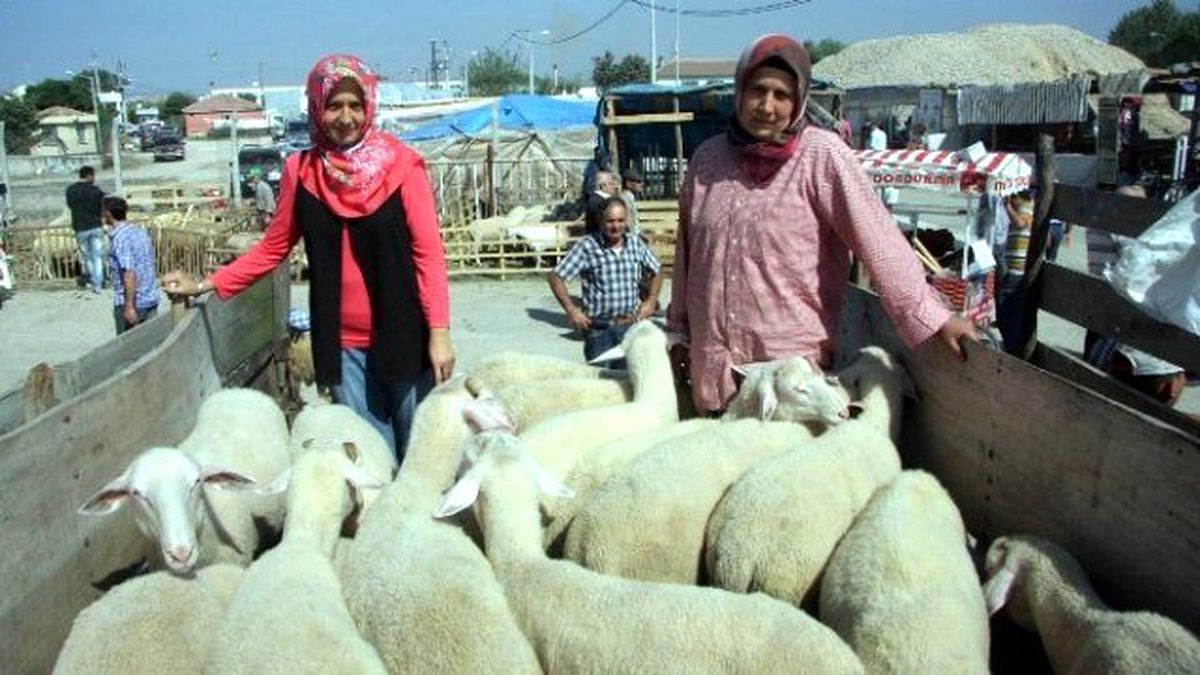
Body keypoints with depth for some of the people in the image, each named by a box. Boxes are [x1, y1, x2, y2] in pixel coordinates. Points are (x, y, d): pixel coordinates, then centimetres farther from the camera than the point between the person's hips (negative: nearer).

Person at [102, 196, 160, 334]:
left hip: (133, 302, -7)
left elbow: (129, 273, -23)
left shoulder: (119, 239, -16)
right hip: (151, 298, 7)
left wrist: (129, 306, -22)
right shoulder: (139, 230, 8)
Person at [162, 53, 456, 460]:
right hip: (341, 344, 3)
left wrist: (439, 331, -12)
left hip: (401, 337, -2)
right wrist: (205, 285, 8)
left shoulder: (400, 165, -4)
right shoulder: (301, 171, 5)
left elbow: (428, 252, -6)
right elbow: (273, 248, 13)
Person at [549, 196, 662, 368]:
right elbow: (556, 277, -9)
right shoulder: (587, 246, -9)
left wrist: (651, 301, 8)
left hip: (631, 325, 4)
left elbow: (657, 272, 20)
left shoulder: (636, 243, 4)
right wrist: (571, 310, -15)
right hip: (599, 328, -3)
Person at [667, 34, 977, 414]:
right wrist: (679, 329, 19)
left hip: (792, 365, -4)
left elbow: (877, 241, -14)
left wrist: (932, 318, -18)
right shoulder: (707, 157, 6)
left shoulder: (822, 155, -8)